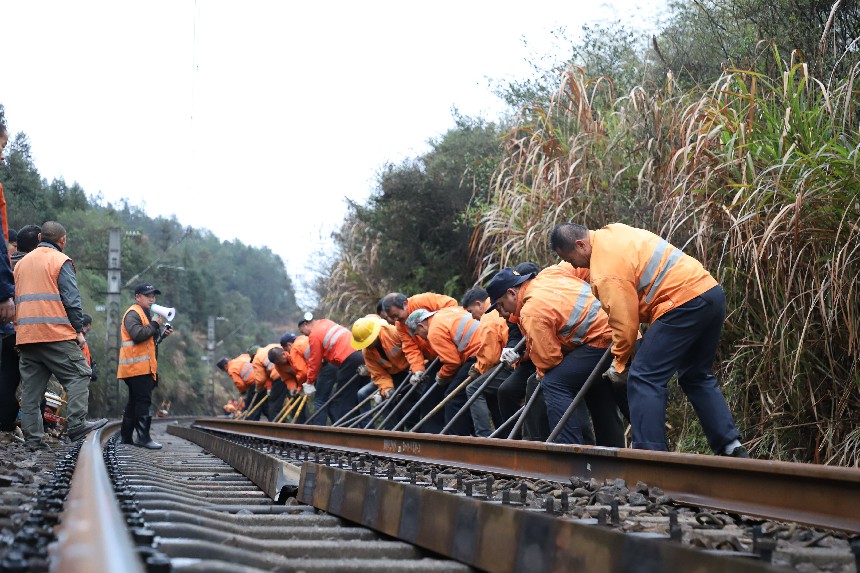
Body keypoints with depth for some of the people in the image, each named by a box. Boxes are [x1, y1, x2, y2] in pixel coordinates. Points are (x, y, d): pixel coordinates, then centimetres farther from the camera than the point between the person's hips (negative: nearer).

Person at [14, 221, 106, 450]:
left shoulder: (21, 263, 21)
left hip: (25, 335, 7)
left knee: (31, 387, 5)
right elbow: (72, 300, -7)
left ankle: (32, 437, 3)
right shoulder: (61, 261, -1)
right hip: (56, 333, -7)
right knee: (78, 374, -2)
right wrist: (78, 330, -1)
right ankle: (76, 423, -14)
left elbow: (16, 299, 21)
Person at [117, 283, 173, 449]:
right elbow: (138, 335, -24)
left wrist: (163, 332, 13)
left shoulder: (146, 314, 25)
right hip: (137, 366, -11)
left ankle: (126, 435, 19)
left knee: (135, 401, 13)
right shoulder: (133, 314, -8)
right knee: (143, 401, -14)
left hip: (145, 366, 11)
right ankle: (143, 437, -15)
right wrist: (155, 324, -15)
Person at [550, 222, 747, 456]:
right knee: (697, 377, 21)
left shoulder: (605, 270, -15)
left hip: (684, 303, -11)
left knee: (643, 378, -8)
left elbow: (625, 321, -13)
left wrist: (620, 364, 4)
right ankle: (732, 448, 18)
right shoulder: (611, 232, 15)